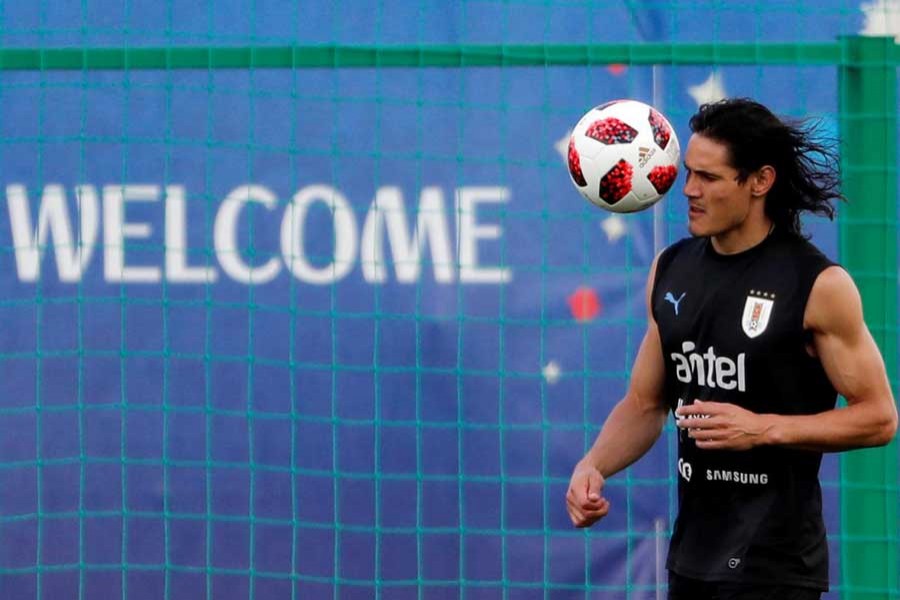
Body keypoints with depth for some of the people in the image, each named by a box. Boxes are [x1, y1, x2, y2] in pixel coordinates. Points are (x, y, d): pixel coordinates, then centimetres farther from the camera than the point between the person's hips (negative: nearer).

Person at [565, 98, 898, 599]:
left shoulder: (819, 285, -11)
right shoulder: (671, 270, 6)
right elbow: (646, 403, 14)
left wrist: (763, 429, -19)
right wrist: (593, 466, -5)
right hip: (692, 553, 6)